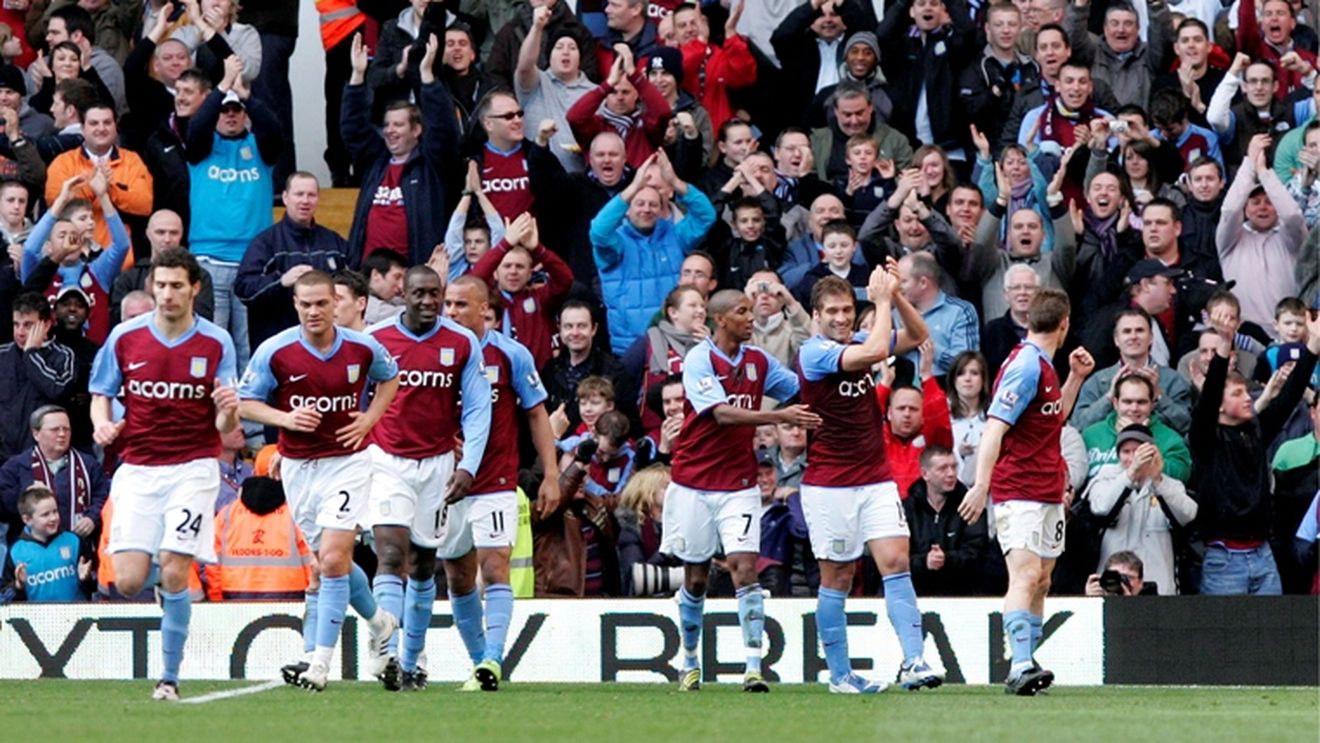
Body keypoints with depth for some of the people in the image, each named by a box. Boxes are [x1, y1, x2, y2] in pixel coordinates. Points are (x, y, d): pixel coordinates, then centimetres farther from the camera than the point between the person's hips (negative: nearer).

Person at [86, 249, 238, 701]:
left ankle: (170, 677, 0)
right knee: (128, 582, -9)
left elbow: (224, 427, -3)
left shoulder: (216, 343, -3)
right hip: (137, 470, 2)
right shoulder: (125, 337, 0)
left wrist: (228, 412, -27)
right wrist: (102, 423, -10)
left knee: (174, 575, -13)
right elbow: (101, 395, 12)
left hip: (193, 469, -2)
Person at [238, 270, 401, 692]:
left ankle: (321, 663, -13)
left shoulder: (362, 348, -6)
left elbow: (389, 377, 16)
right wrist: (287, 418, -18)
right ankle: (378, 622, 41)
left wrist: (370, 419, 1)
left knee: (332, 558, -15)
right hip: (298, 465, 2)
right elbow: (246, 403, -1)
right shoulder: (274, 352, -9)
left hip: (348, 462, -2)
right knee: (330, 560, 13)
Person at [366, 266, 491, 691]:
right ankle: (389, 657, -26)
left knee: (423, 564, 11)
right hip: (387, 461, -2)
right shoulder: (375, 340, -2)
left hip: (437, 462, 2)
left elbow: (477, 409, 3)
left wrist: (468, 466, -7)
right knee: (391, 553, -18)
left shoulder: (462, 344, 0)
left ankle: (411, 663, 24)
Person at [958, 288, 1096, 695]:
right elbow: (994, 428, -21)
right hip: (1018, 491, -10)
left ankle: (1024, 666, 13)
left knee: (1040, 580, 10)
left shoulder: (1043, 366, 14)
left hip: (1048, 493, 10)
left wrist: (1075, 378, 20)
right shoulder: (1025, 366, -15)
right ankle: (1021, 665, -29)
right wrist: (981, 485, -27)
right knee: (1026, 574, -20)